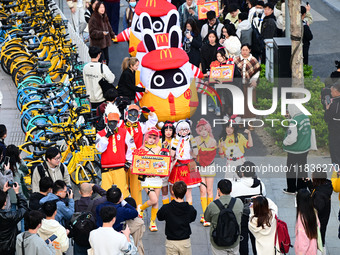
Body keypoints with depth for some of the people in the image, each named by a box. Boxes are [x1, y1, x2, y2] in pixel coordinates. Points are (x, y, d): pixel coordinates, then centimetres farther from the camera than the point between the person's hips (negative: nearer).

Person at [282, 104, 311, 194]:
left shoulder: (294, 122, -26)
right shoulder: (306, 118, -1)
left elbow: (292, 138, -27)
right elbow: (309, 132, 11)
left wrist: (285, 142, -9)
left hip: (294, 150, -7)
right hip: (305, 148, 7)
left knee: (290, 170, 10)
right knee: (302, 168, 18)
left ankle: (291, 189, 19)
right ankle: (303, 188, 27)